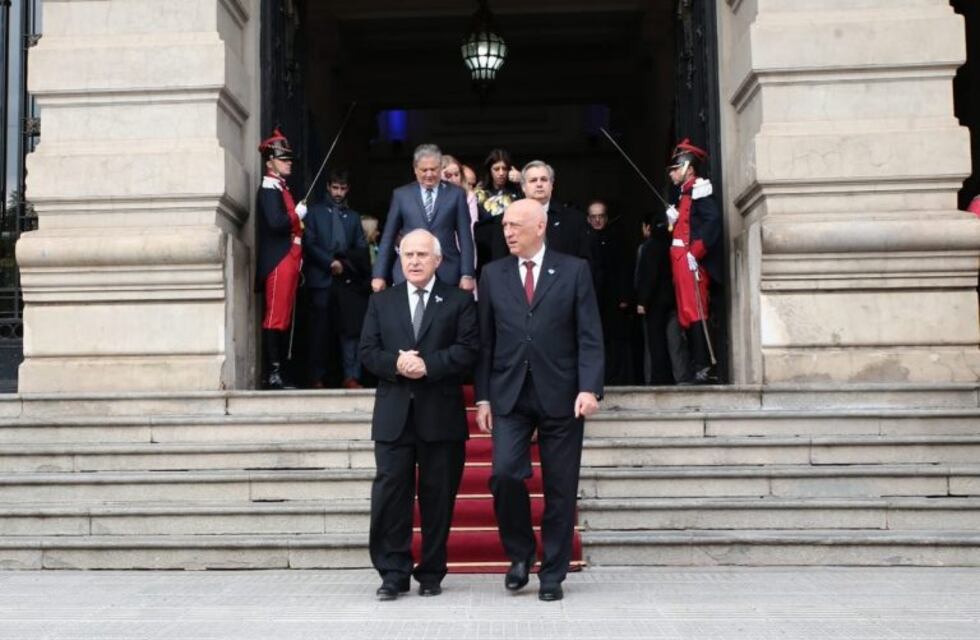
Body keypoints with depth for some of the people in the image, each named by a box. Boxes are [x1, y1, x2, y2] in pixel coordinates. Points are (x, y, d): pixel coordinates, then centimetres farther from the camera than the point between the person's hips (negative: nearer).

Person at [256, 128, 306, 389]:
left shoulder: (282, 188, 20)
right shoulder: (269, 189, -9)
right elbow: (276, 223, -24)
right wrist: (298, 214, -7)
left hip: (288, 262, 10)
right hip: (278, 263, -10)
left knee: (284, 319, 9)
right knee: (275, 318, -9)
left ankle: (277, 372, 13)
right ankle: (272, 374, -9)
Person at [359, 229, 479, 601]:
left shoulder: (459, 302, 6)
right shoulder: (381, 302, 14)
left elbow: (468, 350, -5)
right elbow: (367, 352, 7)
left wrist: (429, 365, -16)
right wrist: (395, 363, -13)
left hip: (441, 415, -1)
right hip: (393, 415, 2)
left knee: (438, 497, 4)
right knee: (389, 494, -3)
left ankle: (431, 574, 15)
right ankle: (393, 574, 5)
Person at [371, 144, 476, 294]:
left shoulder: (456, 194, 7)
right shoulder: (401, 194, 8)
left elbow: (465, 237, 4)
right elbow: (388, 237, 10)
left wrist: (467, 275, -3)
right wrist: (379, 275, 5)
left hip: (447, 274, 0)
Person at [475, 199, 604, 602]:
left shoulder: (574, 271, 3)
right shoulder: (493, 274, 10)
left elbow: (589, 337, -2)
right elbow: (485, 341, 10)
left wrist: (589, 388, -13)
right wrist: (483, 397, 4)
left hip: (560, 397, -1)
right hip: (509, 395, 1)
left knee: (560, 489, 3)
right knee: (504, 473, -13)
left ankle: (553, 574, 17)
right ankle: (520, 553, 11)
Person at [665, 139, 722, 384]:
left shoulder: (698, 189, -6)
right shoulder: (686, 194, 23)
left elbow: (713, 221, -20)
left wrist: (694, 253, -23)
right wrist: (673, 219, 8)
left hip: (691, 262, -10)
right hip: (682, 263, 10)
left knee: (694, 314, -13)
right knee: (687, 317, 9)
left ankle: (703, 369, -15)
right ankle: (698, 370, 11)